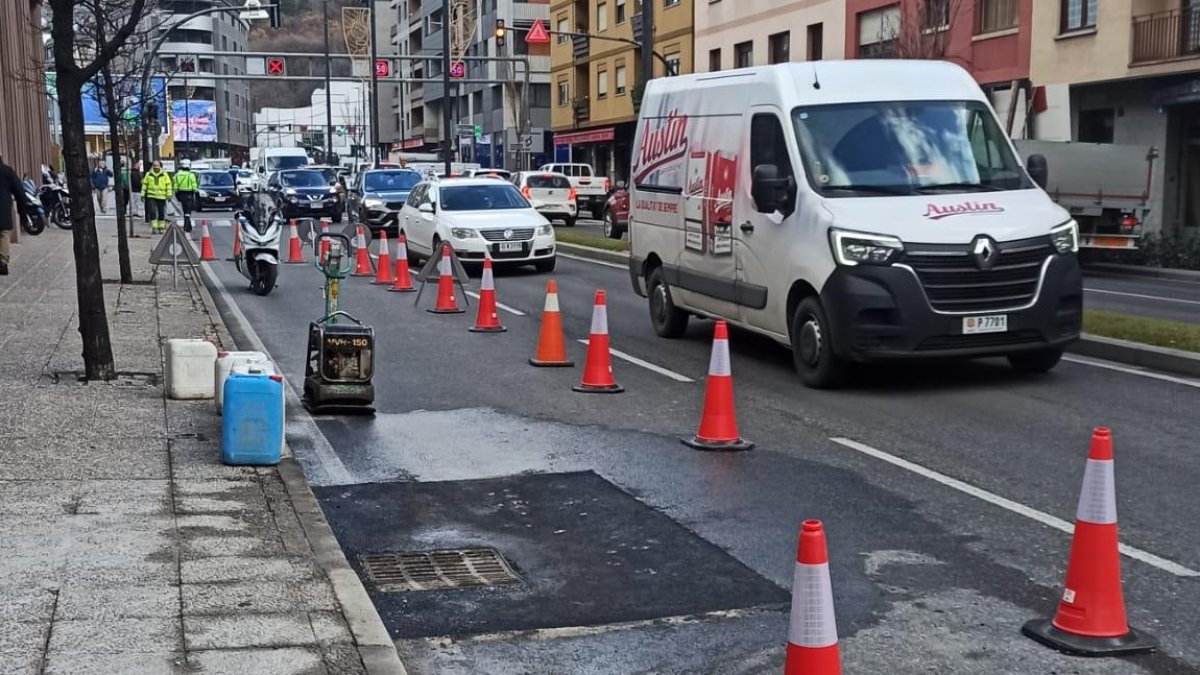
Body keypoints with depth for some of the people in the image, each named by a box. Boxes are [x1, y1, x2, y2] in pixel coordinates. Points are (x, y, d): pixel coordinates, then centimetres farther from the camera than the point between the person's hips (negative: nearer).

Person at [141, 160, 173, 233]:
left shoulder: (164, 174, 2)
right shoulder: (148, 174, 5)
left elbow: (168, 185, 2)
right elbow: (144, 184, 10)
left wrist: (169, 194, -7)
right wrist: (142, 194, 6)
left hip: (161, 197, 0)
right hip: (151, 197, 0)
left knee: (161, 213, 7)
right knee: (152, 212, -11)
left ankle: (161, 227, 19)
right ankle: (154, 228, -10)